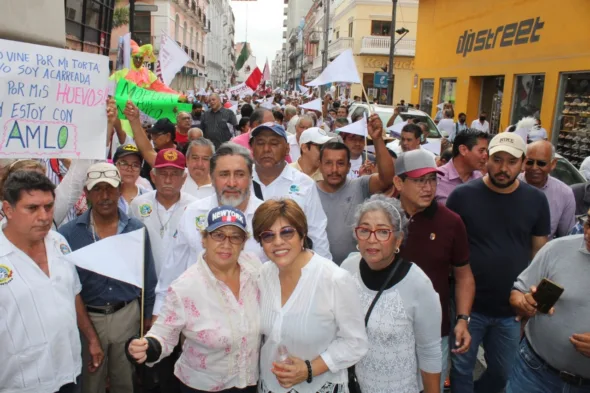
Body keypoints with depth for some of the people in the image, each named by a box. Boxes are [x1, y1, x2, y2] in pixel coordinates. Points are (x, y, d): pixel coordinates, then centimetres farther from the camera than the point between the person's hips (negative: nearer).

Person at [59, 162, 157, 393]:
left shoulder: (137, 230, -5)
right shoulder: (68, 234, -10)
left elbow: (148, 279, 3)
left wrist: (149, 318, 6)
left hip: (127, 315, 1)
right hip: (86, 317, -1)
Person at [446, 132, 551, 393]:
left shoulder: (536, 201, -2)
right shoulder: (463, 196, -10)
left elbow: (540, 253, 5)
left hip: (513, 310, 3)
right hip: (468, 305, -2)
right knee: (461, 369, 11)